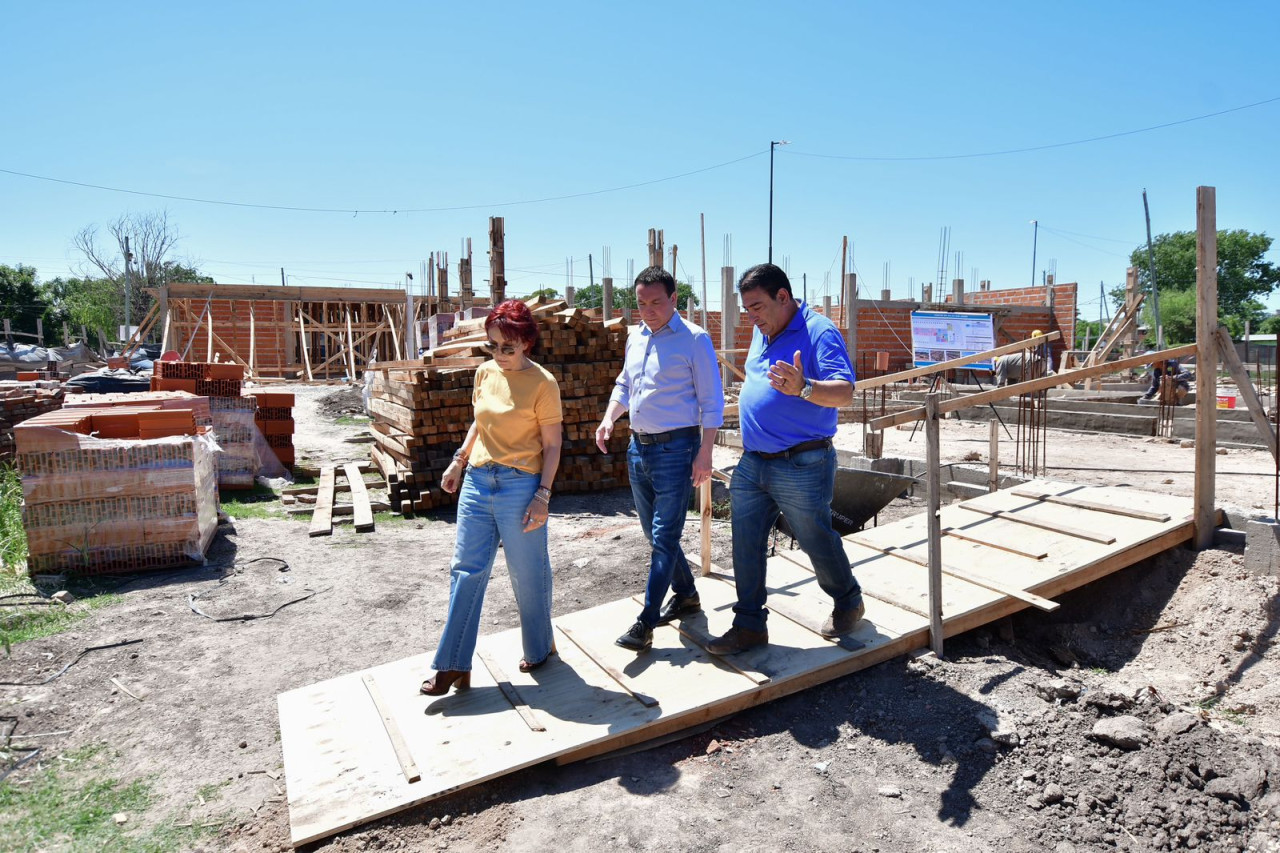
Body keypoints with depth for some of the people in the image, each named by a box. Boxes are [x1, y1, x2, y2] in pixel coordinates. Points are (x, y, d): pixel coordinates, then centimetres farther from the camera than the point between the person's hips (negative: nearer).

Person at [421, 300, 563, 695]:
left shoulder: (543, 383, -10)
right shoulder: (485, 373, 6)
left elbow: (552, 445, -8)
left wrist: (543, 495, -13)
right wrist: (458, 461, 15)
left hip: (519, 485, -5)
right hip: (477, 480, 5)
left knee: (527, 573, 7)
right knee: (466, 569, 5)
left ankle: (539, 648, 31)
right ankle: (454, 665, 13)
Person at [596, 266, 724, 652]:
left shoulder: (694, 339, -9)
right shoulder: (635, 337, 11)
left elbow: (711, 402, -9)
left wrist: (704, 453, -15)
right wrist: (609, 417, 5)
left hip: (676, 449, -8)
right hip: (638, 447, 8)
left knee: (664, 537, -5)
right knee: (654, 532, 16)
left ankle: (646, 623, 0)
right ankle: (686, 594, 34)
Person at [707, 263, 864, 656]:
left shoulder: (819, 332, -15)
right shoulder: (763, 333, 11)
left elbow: (845, 392, -27)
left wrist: (803, 388, -44)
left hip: (801, 467, -7)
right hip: (752, 463, 7)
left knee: (818, 543, 9)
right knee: (745, 547, 8)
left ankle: (849, 603, 35)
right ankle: (750, 624, 20)